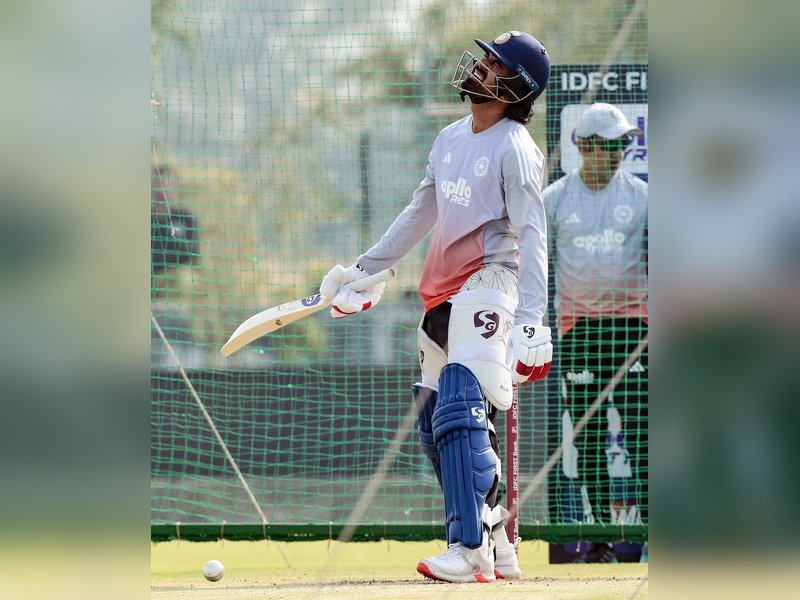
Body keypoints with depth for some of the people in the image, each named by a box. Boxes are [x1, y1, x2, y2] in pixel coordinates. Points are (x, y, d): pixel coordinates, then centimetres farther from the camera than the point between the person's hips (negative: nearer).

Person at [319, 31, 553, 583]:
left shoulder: (515, 149, -9)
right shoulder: (450, 139, 16)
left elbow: (531, 237, -16)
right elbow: (420, 216, 26)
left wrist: (531, 325, -25)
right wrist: (364, 271, 25)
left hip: (487, 285, -9)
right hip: (442, 297, 9)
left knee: (460, 408, -21)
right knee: (435, 420, 8)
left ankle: (469, 551, -25)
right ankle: (496, 544, 14)